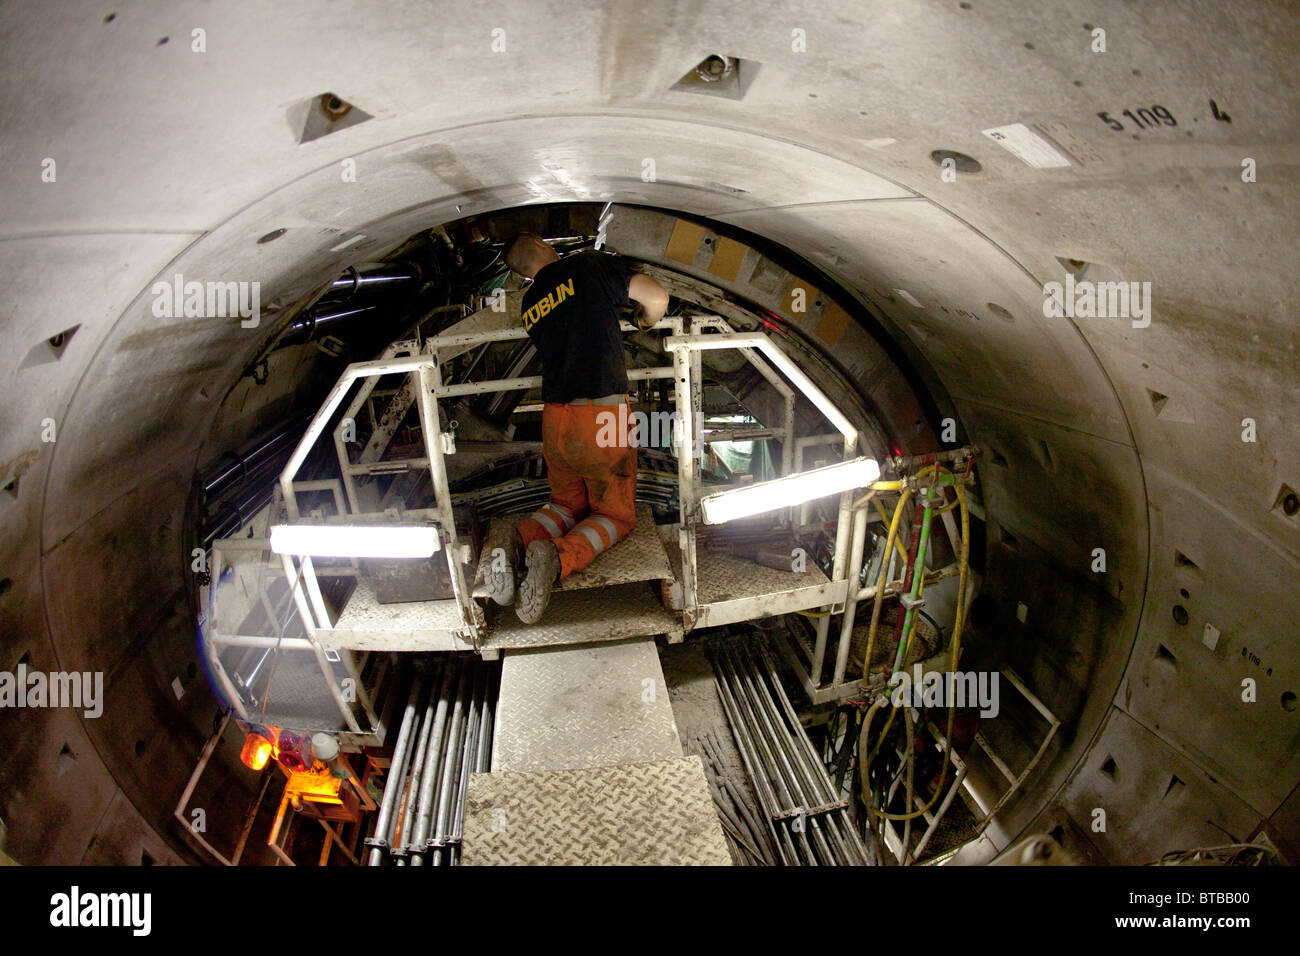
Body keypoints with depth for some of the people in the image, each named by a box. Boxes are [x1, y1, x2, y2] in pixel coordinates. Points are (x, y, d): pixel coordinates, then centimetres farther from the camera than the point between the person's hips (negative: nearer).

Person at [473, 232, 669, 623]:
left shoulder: (529, 305, 14)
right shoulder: (592, 265, -1)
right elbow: (657, 297, -6)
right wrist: (645, 322, 17)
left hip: (555, 418, 5)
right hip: (604, 414, -5)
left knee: (567, 504, 24)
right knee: (616, 515, 10)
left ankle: (514, 541, -8)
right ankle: (559, 556, -21)